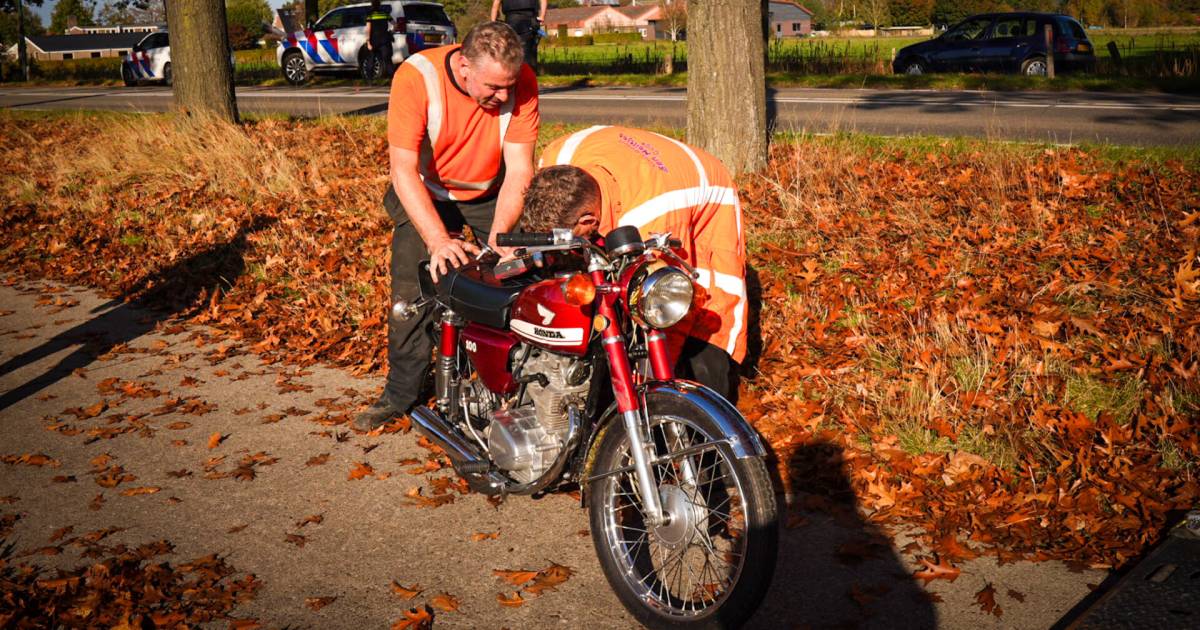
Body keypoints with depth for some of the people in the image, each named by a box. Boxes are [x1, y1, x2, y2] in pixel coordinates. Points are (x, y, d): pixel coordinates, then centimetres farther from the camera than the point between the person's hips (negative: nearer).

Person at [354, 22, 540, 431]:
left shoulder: (521, 82, -24)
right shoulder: (416, 77, -30)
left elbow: (519, 170, -23)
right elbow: (403, 170, -31)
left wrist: (497, 238, -36)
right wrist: (438, 240, -42)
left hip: (492, 193, 1)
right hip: (425, 193, -1)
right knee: (411, 289, -11)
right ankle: (401, 393, 6)